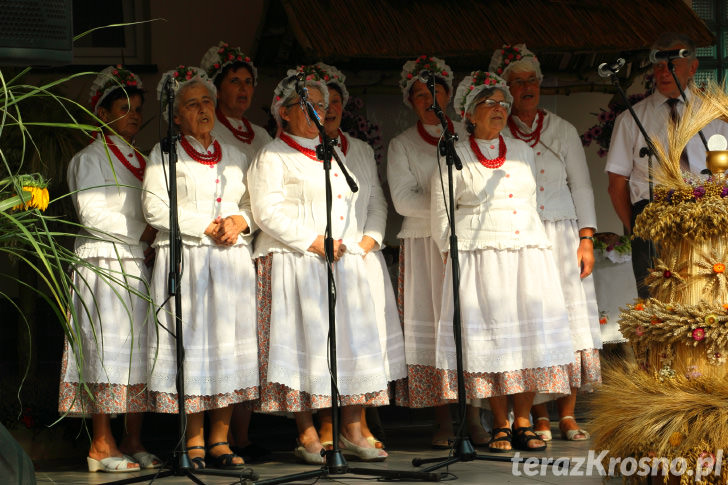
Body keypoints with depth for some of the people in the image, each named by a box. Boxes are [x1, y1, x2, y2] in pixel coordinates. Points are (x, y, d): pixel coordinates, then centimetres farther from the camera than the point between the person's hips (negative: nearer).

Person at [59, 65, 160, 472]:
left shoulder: (140, 161, 20)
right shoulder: (91, 159, -1)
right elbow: (93, 215, -11)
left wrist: (153, 243, 1)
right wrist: (145, 233, -10)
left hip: (139, 264, 7)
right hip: (106, 264, -7)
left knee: (139, 350, 3)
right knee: (108, 348, -10)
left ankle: (133, 442, 6)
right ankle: (102, 445, -7)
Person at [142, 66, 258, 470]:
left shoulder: (235, 157, 19)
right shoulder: (164, 155, 5)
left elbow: (253, 204, 20)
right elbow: (155, 208, -5)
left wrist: (240, 222, -3)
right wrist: (207, 227, -10)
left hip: (232, 261, 4)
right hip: (184, 261, -4)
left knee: (230, 342, 0)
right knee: (190, 342, -7)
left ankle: (219, 440, 4)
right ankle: (194, 442, -1)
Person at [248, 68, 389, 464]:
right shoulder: (273, 157, -1)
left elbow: (358, 204, 26)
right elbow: (268, 214, -11)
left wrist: (364, 239, 8)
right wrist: (313, 241, -15)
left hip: (345, 261, 6)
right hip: (297, 264, -6)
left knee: (352, 339, 2)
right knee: (306, 341, -7)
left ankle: (352, 432, 7)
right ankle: (307, 438, -2)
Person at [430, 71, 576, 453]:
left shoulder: (522, 152, 15)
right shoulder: (455, 157, 2)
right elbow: (441, 213, 3)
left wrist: (534, 244, 13)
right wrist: (453, 254, -2)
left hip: (527, 253, 4)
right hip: (479, 257, -4)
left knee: (530, 333, -2)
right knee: (489, 336, -6)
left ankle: (523, 423, 4)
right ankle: (501, 426, 1)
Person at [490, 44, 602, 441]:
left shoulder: (562, 130, 10)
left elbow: (581, 186, 10)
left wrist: (586, 239, 1)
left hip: (561, 234, 1)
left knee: (569, 317, -4)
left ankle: (567, 416, 2)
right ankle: (539, 418, 1)